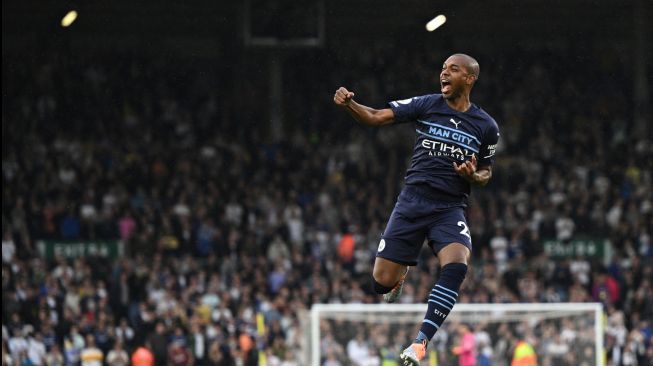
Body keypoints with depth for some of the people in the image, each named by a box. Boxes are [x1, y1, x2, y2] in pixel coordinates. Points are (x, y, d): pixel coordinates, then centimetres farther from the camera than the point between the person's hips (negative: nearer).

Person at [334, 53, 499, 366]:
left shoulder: (486, 126, 4)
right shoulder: (427, 105, 1)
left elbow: (486, 172, 16)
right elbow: (376, 117, -5)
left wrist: (473, 176, -8)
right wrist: (348, 104, -25)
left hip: (450, 208, 0)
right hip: (411, 201, 0)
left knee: (456, 265, -30)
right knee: (382, 282, -3)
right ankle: (402, 274, 37)